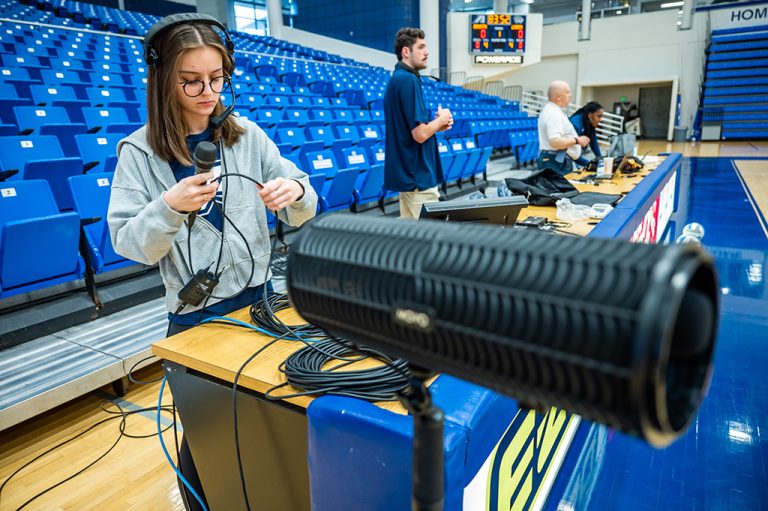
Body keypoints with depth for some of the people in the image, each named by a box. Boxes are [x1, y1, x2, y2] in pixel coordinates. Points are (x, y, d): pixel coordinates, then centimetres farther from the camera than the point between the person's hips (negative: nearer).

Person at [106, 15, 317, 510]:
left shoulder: (247, 135, -1)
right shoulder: (140, 151, -6)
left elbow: (303, 210, 1)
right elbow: (129, 244, -8)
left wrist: (295, 194, -22)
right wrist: (169, 207, -25)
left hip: (258, 297, 2)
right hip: (194, 315, -2)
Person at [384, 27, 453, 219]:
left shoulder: (396, 79, 15)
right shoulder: (409, 80, -16)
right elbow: (420, 134, -23)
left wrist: (437, 124, 8)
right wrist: (441, 120, -4)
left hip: (405, 173, 10)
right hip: (418, 176, -10)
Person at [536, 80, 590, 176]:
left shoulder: (549, 110, 16)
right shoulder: (553, 113, -17)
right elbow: (555, 142, -28)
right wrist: (577, 140, -17)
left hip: (558, 160, 11)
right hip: (556, 161, -11)